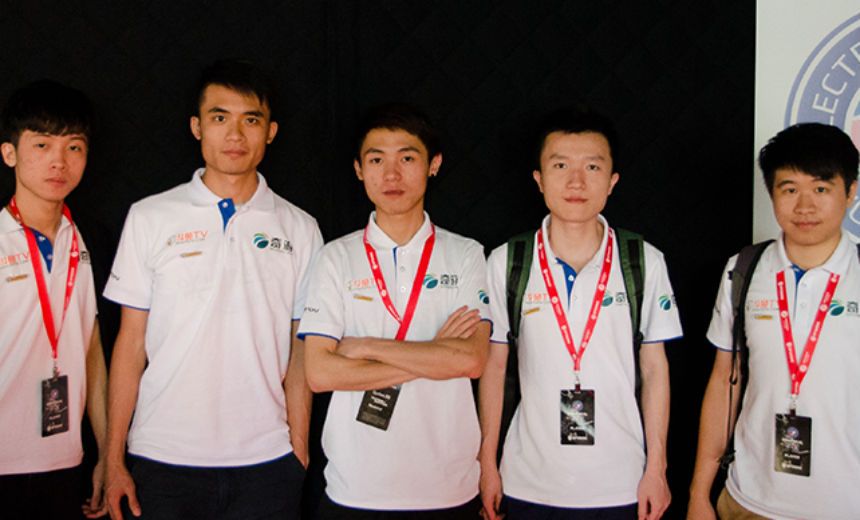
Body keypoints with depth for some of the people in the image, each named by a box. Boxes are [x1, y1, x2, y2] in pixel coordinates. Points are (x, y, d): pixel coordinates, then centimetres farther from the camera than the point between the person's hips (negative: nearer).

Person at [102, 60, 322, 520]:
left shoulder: (300, 230, 4)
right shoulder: (150, 218, 2)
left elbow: (300, 354, 5)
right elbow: (131, 342, 2)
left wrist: (299, 448, 0)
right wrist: (114, 460, 0)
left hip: (266, 463, 1)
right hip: (162, 459, 0)